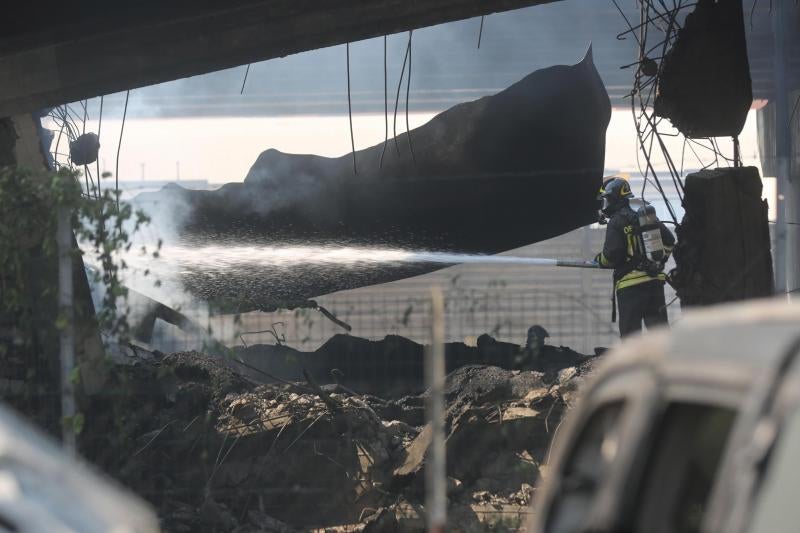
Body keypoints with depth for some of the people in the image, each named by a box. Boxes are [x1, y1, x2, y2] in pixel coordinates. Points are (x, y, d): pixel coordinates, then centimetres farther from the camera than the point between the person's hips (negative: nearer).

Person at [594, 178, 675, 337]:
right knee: (658, 325, 7)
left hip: (630, 283, -6)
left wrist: (599, 260, 6)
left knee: (630, 330, -1)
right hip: (656, 280, 6)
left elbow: (611, 255, -14)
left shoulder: (617, 222, -8)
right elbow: (669, 240, 16)